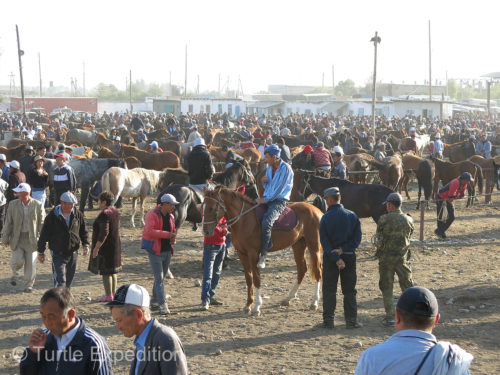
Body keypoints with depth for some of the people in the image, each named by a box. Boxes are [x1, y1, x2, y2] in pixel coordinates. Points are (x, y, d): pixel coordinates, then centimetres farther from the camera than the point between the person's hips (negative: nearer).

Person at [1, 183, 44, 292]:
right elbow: (8, 222, 3)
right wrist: (5, 238, 2)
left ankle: (28, 284, 21)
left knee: (30, 263, 3)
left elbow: (42, 223, -1)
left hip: (32, 238, -1)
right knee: (18, 261, -9)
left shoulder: (37, 205, -6)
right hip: (17, 238, 1)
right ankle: (15, 274, 26)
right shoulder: (13, 204, -2)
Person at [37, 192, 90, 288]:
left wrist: (85, 244, -3)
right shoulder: (53, 215, -9)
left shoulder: (78, 214, 1)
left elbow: (83, 231, 13)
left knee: (69, 280, 14)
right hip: (58, 254, -4)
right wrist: (41, 252, 0)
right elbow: (44, 234, -2)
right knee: (60, 281, -13)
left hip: (73, 253, 4)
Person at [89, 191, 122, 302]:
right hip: (115, 245, 10)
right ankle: (113, 294, 22)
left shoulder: (104, 214, -20)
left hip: (105, 246, -10)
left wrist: (97, 247, -22)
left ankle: (108, 296, -1)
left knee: (105, 272, -3)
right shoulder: (114, 211, 9)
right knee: (112, 271, 16)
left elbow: (104, 232, -26)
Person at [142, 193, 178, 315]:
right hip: (155, 251, -7)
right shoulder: (152, 215, -13)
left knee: (161, 277, 15)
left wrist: (173, 239, 1)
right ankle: (163, 305, -11)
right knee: (159, 278, -10)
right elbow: (149, 231, -26)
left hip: (167, 251, 7)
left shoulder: (170, 217, 10)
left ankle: (155, 300, 28)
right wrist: (167, 234, -27)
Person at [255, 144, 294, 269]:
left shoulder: (285, 168, -11)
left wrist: (266, 199, -15)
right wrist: (264, 182, 0)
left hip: (279, 201, -9)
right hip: (268, 198, 9)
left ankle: (263, 254, -23)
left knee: (266, 223, -29)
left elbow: (280, 189, -15)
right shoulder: (270, 168, 13)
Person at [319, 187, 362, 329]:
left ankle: (328, 320, 6)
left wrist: (335, 258, -17)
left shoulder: (325, 218, -8)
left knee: (329, 290, 6)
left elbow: (324, 242, -14)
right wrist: (343, 249, -11)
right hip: (349, 256, 2)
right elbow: (357, 238, -6)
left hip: (330, 257, -2)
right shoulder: (352, 216, 0)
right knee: (349, 290, 9)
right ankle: (351, 320, 8)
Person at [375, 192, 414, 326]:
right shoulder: (408, 220, -1)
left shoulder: (383, 219, -11)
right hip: (402, 258, 2)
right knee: (407, 286, 13)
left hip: (386, 258, -2)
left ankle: (390, 317, 3)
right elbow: (409, 237, 9)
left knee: (386, 288, 6)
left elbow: (379, 238, -2)